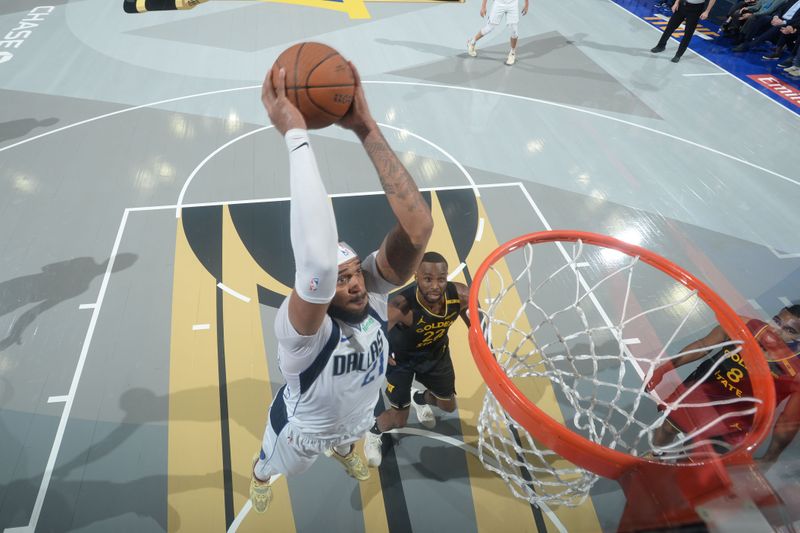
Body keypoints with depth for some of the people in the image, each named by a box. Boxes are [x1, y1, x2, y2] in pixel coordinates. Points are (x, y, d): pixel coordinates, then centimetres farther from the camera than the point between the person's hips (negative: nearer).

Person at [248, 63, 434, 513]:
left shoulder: (374, 290, -33)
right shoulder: (301, 328, -47)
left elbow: (418, 227, -52)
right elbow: (317, 261, -72)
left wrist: (366, 127, -59)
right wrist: (296, 135, -72)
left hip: (356, 416, 4)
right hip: (302, 431, -3)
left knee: (349, 438, 41)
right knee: (273, 467, 33)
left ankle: (343, 450, 78)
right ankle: (261, 476, 70)